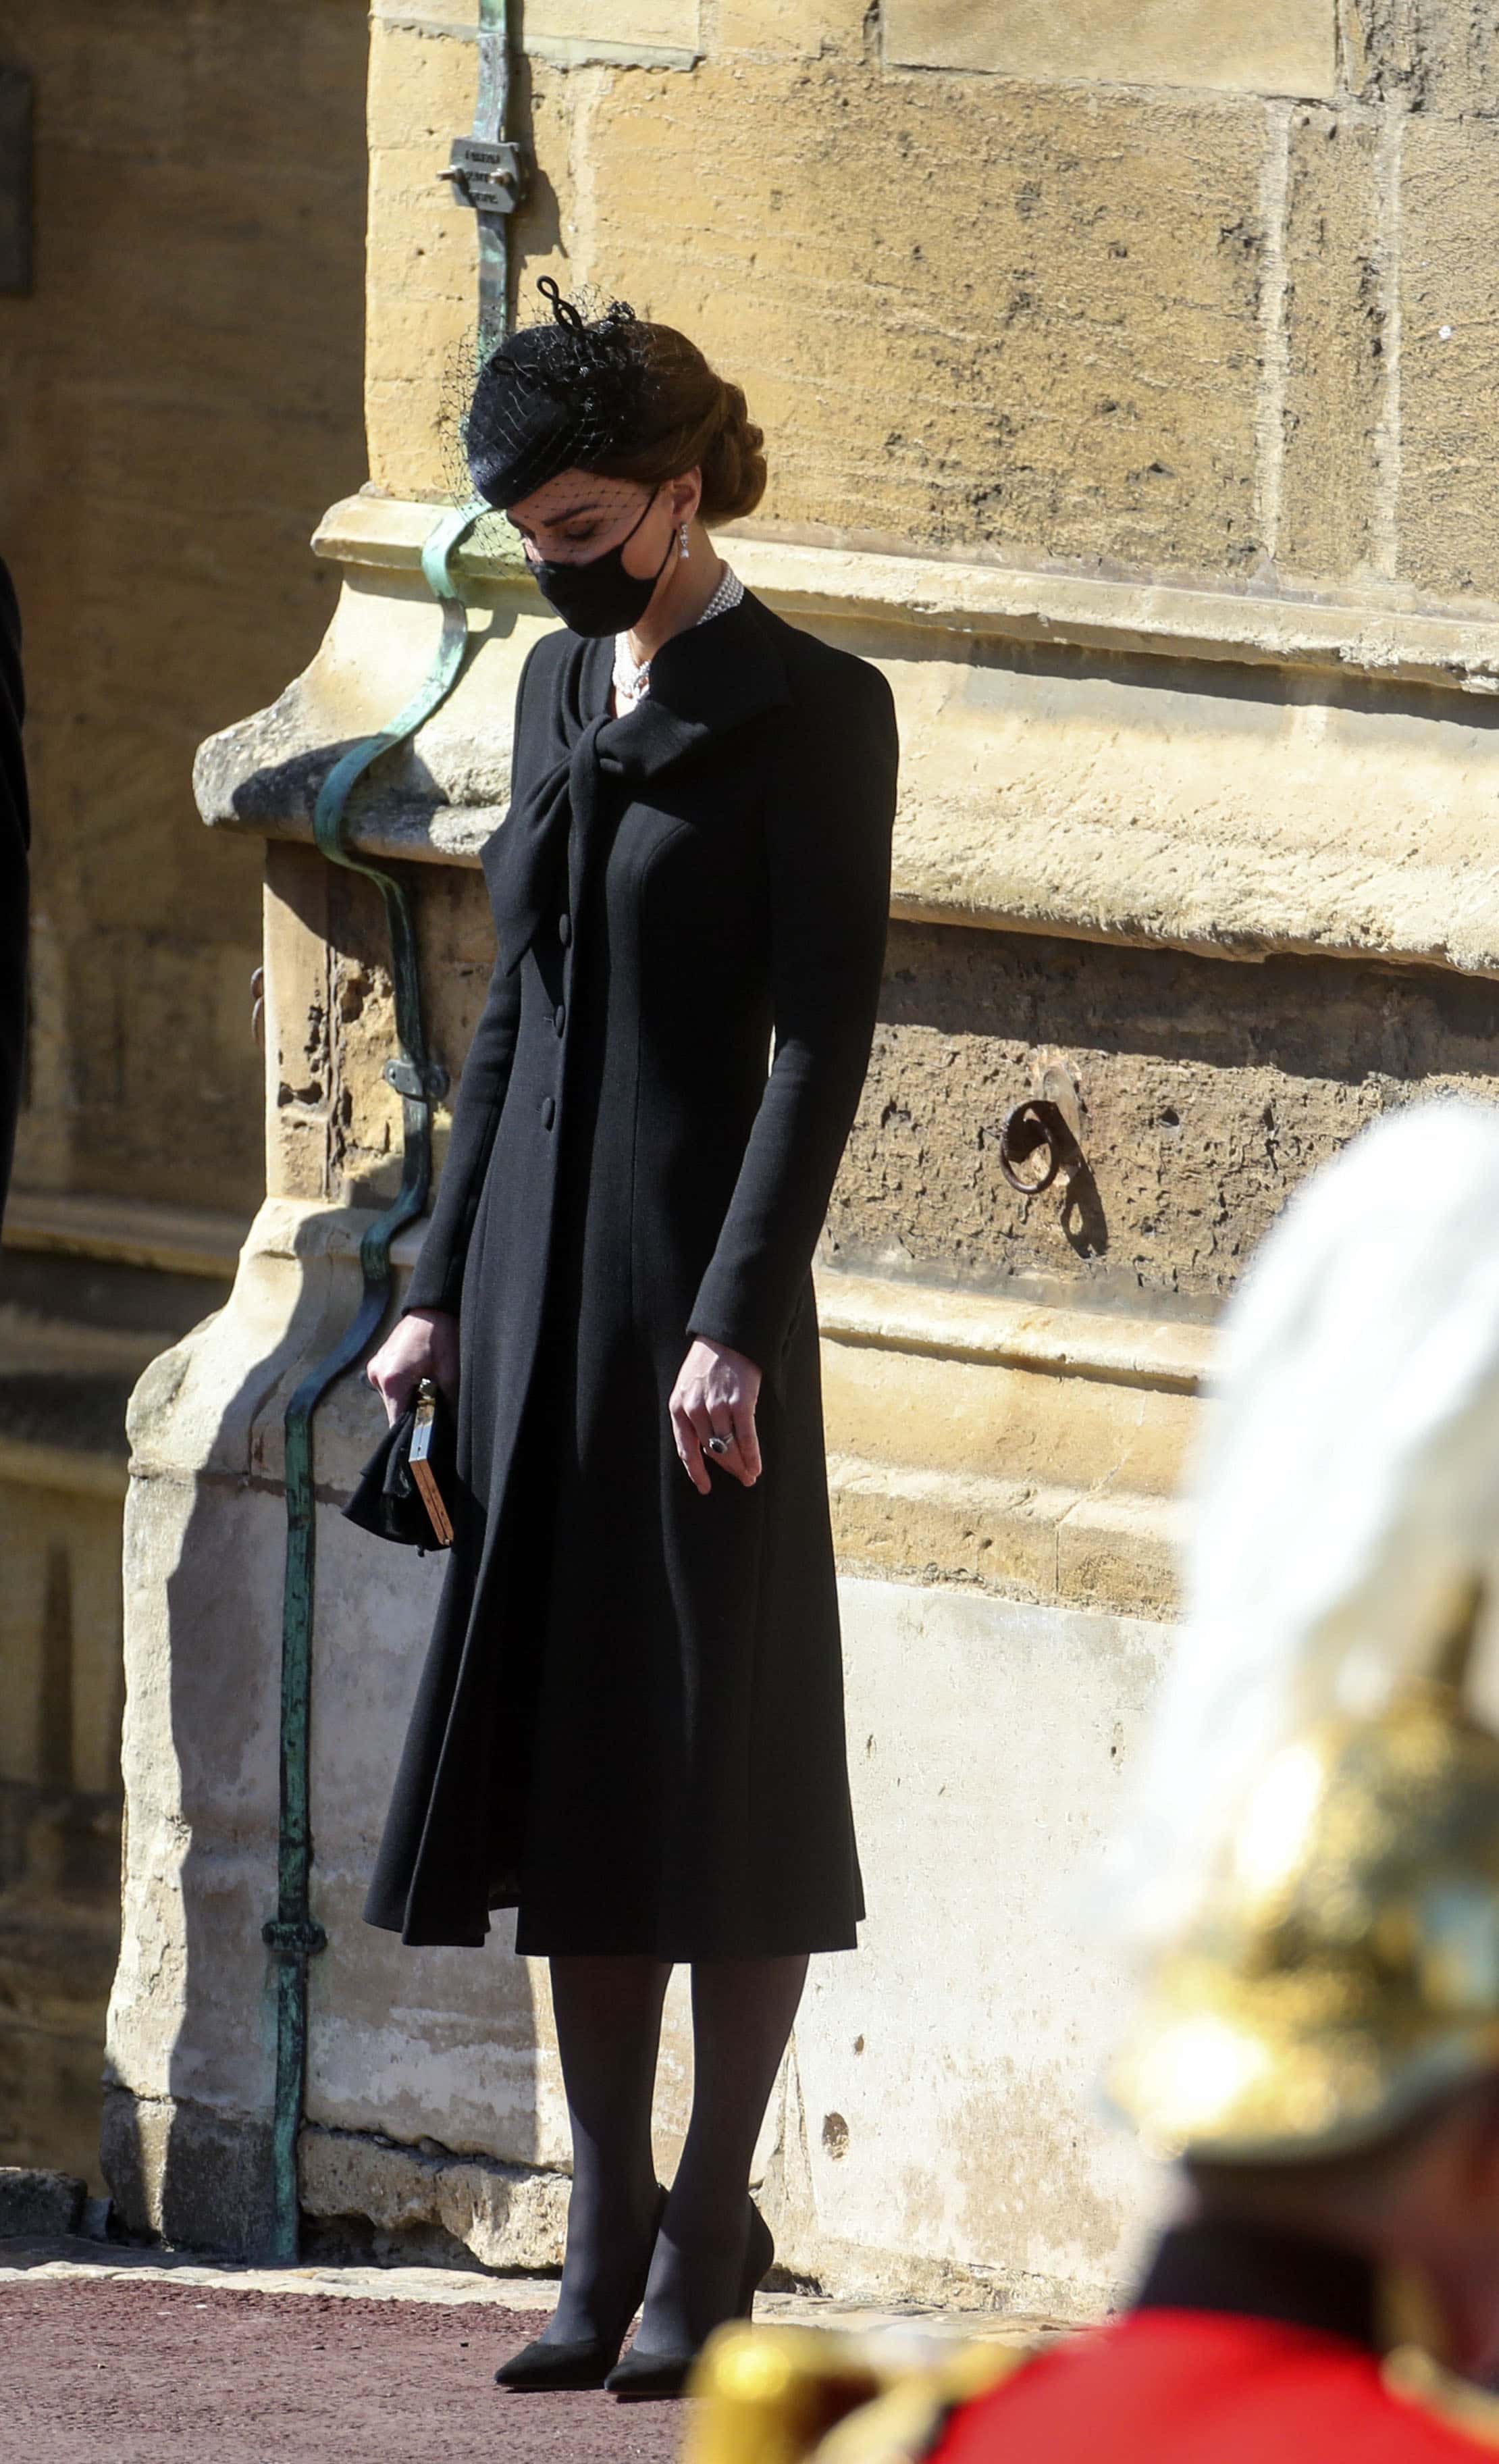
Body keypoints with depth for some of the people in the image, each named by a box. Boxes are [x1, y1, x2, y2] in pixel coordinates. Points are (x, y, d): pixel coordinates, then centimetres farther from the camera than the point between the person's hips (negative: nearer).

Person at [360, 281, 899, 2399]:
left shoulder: (810, 709, -7)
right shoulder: (563, 689, 14)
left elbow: (824, 1034, -12)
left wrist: (735, 1322, -17)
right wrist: (442, 1282, 13)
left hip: (697, 1276, -7)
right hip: (538, 1274, 7)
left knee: (718, 1766, -2)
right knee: (559, 1760, 6)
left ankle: (708, 2233, 4)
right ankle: (609, 2234, 11)